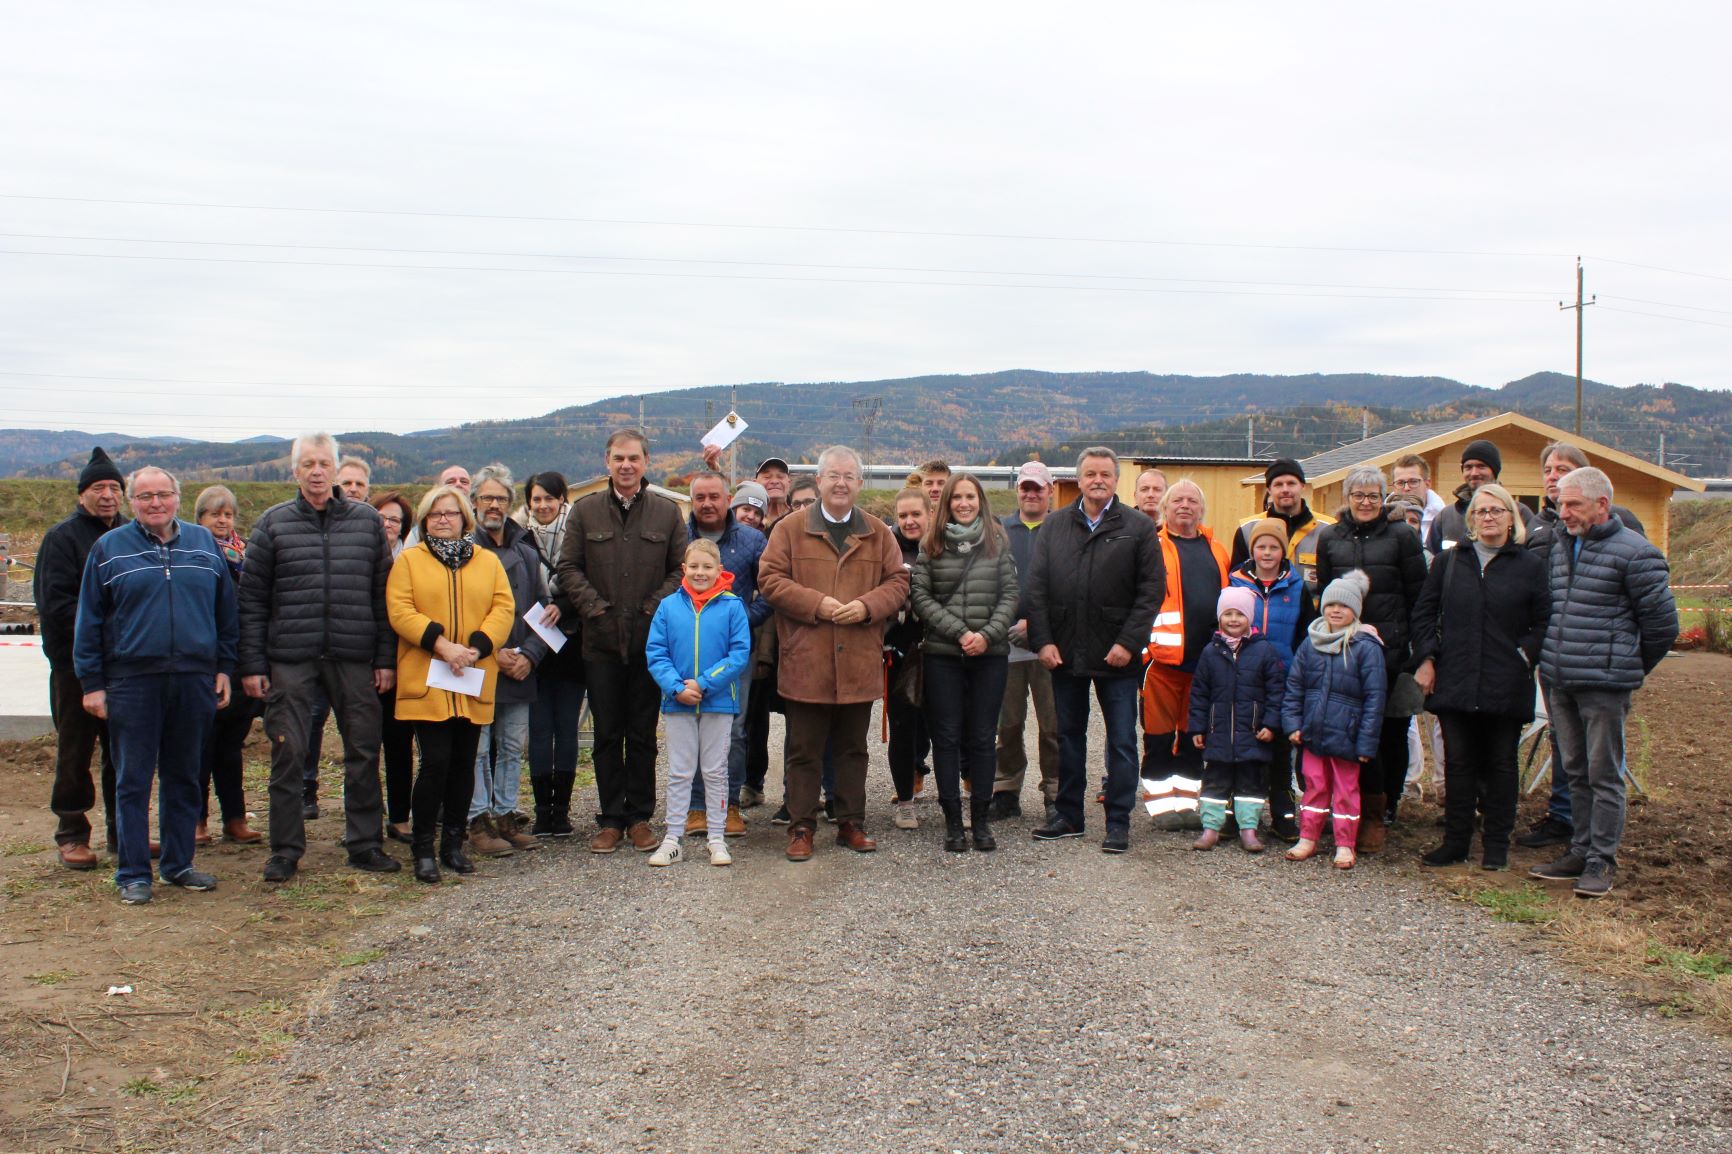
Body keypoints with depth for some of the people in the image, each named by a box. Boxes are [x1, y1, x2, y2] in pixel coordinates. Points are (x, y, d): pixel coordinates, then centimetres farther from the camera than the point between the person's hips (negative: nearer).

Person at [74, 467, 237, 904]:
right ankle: (133, 873, 9)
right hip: (132, 682, -2)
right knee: (132, 781, 2)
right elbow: (88, 620, 3)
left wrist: (224, 667, 7)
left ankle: (179, 864, 21)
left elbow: (225, 610, 12)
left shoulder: (203, 543, 9)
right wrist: (91, 682, -2)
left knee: (184, 776, 11)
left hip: (195, 680, 2)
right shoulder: (109, 548, 2)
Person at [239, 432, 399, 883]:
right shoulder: (273, 523, 4)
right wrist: (252, 664, -2)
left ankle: (365, 843, 18)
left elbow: (383, 594, 7)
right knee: (288, 753, 2)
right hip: (290, 659, -1)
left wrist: (386, 658, 2)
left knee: (363, 752, 6)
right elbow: (251, 598, 4)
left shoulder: (367, 520, 8)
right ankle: (285, 850, 13)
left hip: (355, 659, 1)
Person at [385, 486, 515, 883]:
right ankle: (423, 849, 3)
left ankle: (453, 845, 18)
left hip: (473, 683, 3)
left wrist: (477, 647, -13)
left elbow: (504, 608, 3)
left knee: (464, 764, 7)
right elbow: (400, 611, -5)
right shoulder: (408, 560, 6)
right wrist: (441, 644, -17)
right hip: (427, 681, -3)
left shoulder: (488, 561, 13)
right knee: (436, 762, -9)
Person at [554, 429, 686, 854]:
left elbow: (681, 569, 4)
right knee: (607, 734, 6)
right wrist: (595, 607, -7)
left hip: (650, 639, 0)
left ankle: (639, 818, 16)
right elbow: (569, 568, 4)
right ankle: (611, 819, 14)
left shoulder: (667, 512, 6)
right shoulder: (585, 511, 6)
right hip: (601, 641, 0)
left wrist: (655, 607, -8)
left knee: (643, 734, 6)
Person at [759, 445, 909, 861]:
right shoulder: (790, 528, 2)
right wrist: (817, 604, -14)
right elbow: (770, 577, -4)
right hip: (805, 662, -2)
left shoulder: (878, 533, 10)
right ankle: (801, 827, 12)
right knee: (804, 751, 4)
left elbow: (898, 581, 7)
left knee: (853, 749, 12)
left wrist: (867, 605, -11)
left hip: (859, 664, 3)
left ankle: (851, 824, 22)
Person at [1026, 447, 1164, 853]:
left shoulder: (1139, 528, 0)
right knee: (1068, 736, 12)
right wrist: (1042, 640, -5)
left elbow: (1152, 590, -4)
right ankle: (1068, 815, 23)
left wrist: (1129, 643, -12)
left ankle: (1118, 821, 12)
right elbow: (1036, 587, 5)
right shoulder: (1054, 526, 7)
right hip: (1064, 652, 3)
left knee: (1121, 741, 3)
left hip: (1116, 655, -3)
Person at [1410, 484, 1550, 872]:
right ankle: (1456, 840, 15)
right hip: (1454, 682, 2)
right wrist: (1426, 658, 2)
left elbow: (1544, 622, 1)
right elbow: (1424, 613, 11)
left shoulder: (1530, 565, 2)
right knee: (1458, 762, 7)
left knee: (1500, 764, 7)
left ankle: (1496, 845, 16)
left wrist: (1526, 655, -11)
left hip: (1506, 686, -2)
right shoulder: (1449, 562, 9)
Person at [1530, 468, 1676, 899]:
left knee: (1604, 776, -1)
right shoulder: (1560, 548, 13)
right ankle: (1581, 850, 22)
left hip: (1604, 685, -7)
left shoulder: (1635, 553, -9)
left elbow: (1662, 622, -5)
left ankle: (1602, 860, 6)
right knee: (1576, 773, 14)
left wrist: (1631, 668, 4)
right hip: (1558, 682, 7)